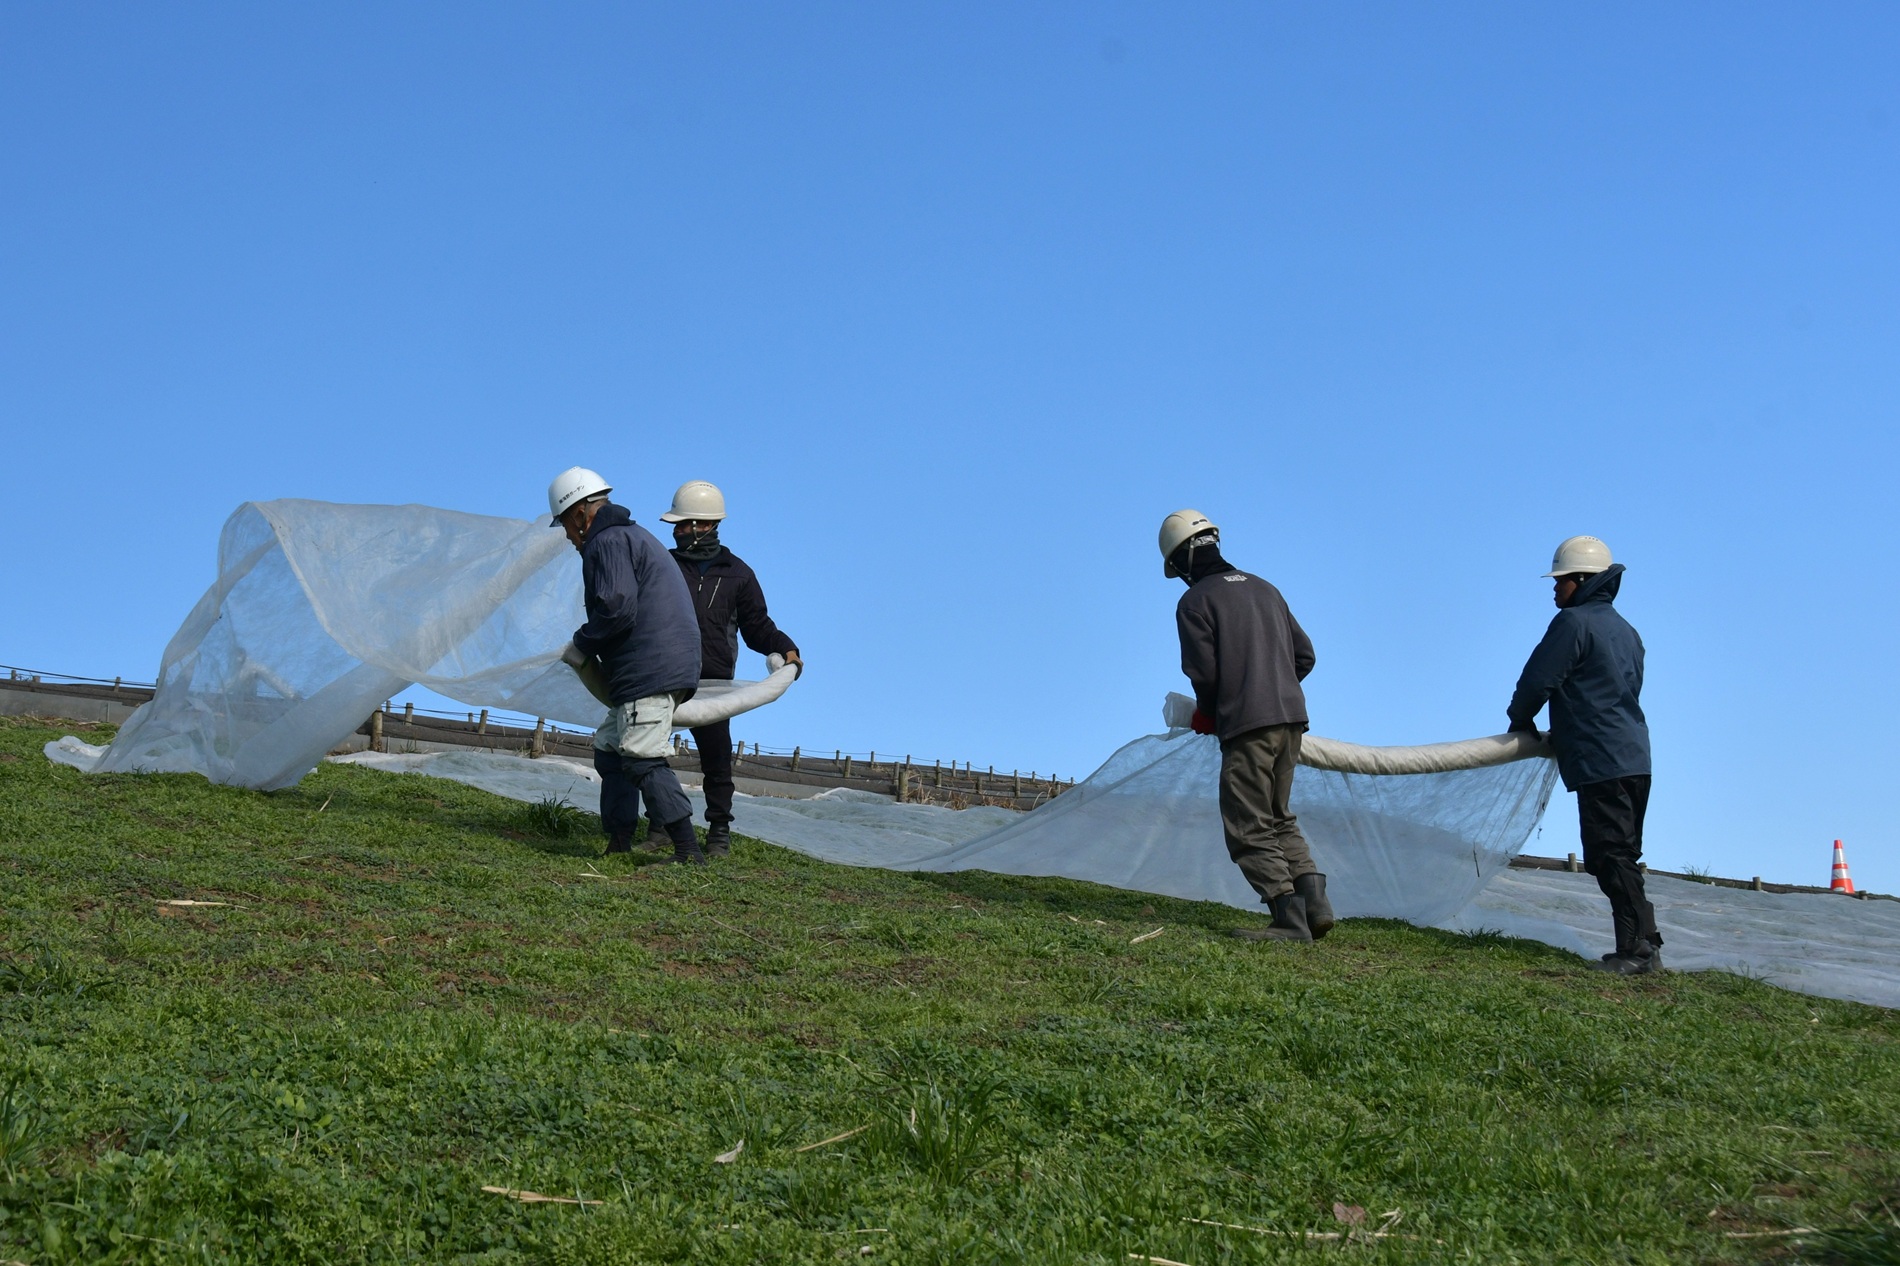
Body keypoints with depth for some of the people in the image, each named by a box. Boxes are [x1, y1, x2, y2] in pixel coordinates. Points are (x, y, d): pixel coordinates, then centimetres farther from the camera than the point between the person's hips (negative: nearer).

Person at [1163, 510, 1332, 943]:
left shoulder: (1195, 602, -3)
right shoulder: (1264, 589, 17)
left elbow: (1202, 672, -9)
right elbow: (1304, 655, 16)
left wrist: (1207, 712, 10)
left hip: (1248, 725, -7)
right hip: (1291, 715, 7)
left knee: (1249, 829, -2)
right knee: (1279, 818, 18)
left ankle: (1291, 919, -11)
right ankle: (1315, 901, 4)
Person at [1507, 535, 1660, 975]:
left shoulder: (1574, 621, -8)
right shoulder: (1626, 631, 20)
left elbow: (1539, 679, -8)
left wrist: (1520, 719, 11)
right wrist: (1562, 733, 28)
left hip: (1601, 761, -9)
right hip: (1634, 756, 9)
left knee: (1610, 855, -9)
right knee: (1623, 856, 13)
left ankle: (1636, 948, -11)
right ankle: (1644, 944, 13)